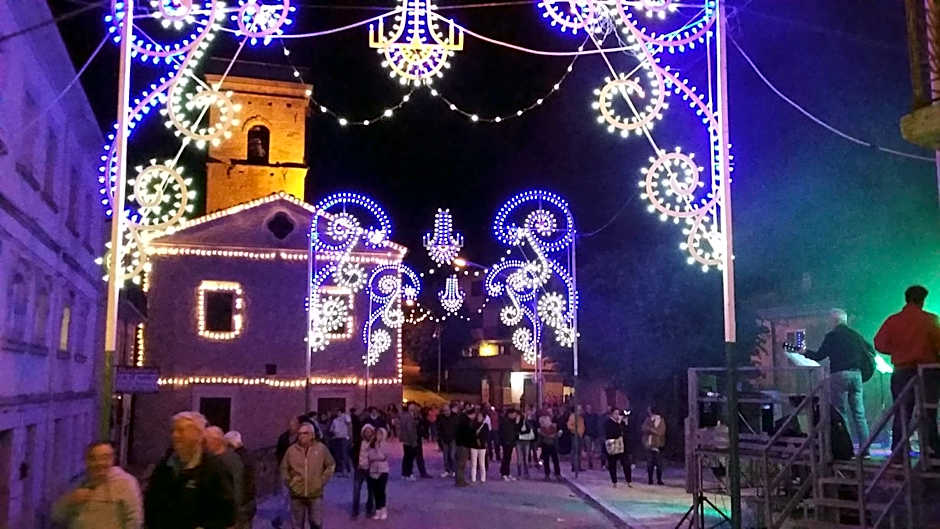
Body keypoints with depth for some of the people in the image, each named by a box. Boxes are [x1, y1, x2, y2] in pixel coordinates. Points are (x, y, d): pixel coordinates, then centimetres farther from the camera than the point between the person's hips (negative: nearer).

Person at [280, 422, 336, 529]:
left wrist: (322, 481, -1)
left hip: (315, 494, -1)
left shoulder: (321, 448, -6)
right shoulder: (291, 450, -4)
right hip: (297, 494, 1)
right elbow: (284, 468, 9)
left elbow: (331, 465, 6)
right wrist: (289, 482, 1)